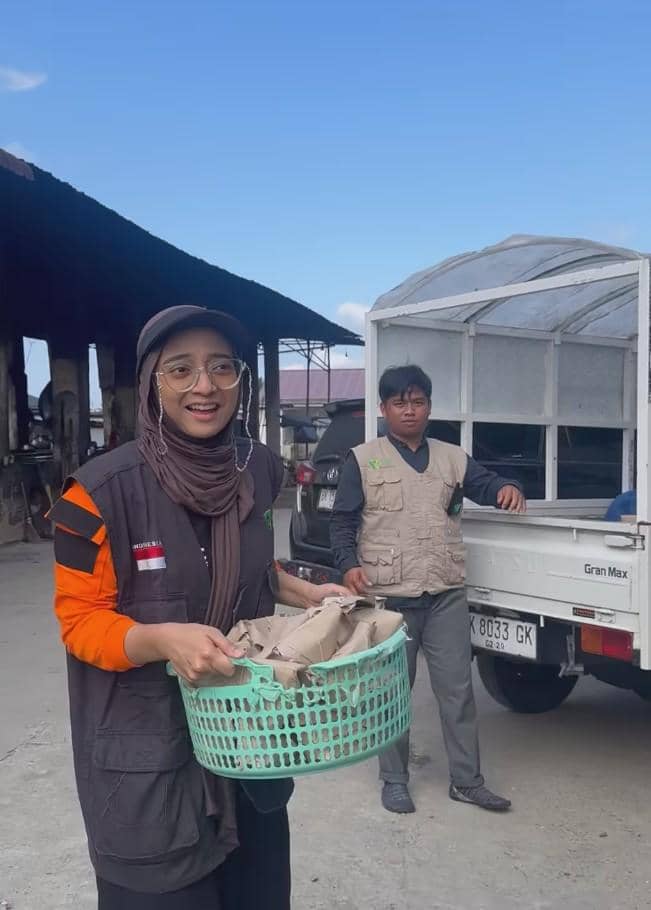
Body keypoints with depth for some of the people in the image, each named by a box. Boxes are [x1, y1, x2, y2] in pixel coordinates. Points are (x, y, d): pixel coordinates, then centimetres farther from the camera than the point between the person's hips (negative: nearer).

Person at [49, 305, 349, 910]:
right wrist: (161, 638, -31)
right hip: (147, 755, -5)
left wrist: (307, 594, -1)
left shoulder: (258, 470, -2)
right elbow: (80, 621, -14)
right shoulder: (104, 491, -19)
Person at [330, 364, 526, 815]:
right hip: (388, 596, -2)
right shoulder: (363, 460, 3)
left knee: (458, 687, 7)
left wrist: (509, 488, -14)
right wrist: (350, 564, -14)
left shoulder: (452, 458, 12)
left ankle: (467, 780, 21)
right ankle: (394, 780, 23)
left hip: (446, 595, 3)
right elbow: (343, 521, 1)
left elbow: (485, 484, 10)